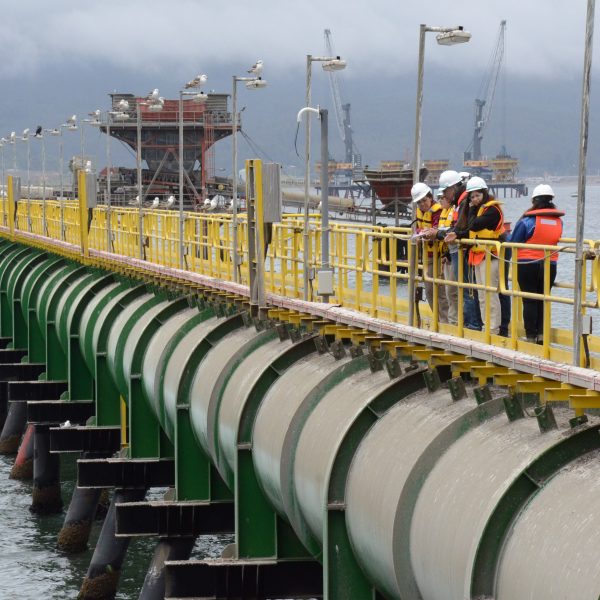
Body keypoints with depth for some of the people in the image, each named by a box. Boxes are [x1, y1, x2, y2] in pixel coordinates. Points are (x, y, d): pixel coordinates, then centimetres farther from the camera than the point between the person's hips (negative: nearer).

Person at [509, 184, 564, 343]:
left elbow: (513, 242, -6)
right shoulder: (559, 221, 0)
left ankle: (531, 336, 2)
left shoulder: (527, 221, -13)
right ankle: (542, 334, 7)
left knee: (529, 301, 3)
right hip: (550, 265, 3)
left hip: (527, 264, -3)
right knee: (543, 300, 13)